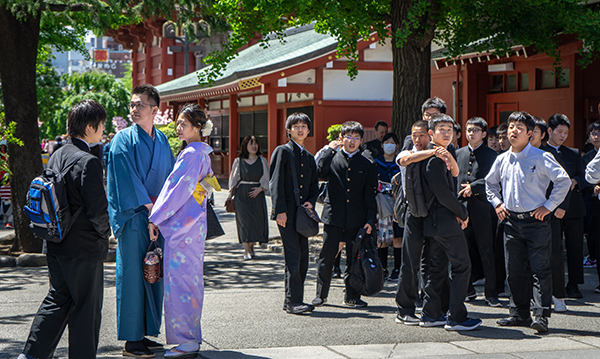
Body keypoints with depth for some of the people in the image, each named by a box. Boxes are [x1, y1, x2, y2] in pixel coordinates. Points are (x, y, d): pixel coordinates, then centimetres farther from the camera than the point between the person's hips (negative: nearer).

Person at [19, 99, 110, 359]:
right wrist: (104, 232, -4)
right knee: (86, 306, 5)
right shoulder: (88, 162, -20)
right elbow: (97, 209, -22)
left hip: (56, 247, 8)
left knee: (58, 299, 19)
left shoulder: (57, 156, 6)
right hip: (84, 249, -8)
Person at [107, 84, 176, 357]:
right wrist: (148, 206, -12)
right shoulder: (124, 140, -6)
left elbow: (170, 174, 17)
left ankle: (144, 333, 17)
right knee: (133, 273, -6)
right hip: (133, 216, -6)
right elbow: (127, 181, -11)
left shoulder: (161, 140, 13)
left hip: (157, 214, 6)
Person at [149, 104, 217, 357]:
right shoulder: (202, 154, 14)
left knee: (180, 279, -6)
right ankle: (193, 336, 19)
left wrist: (155, 218, -13)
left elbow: (179, 191, -18)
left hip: (182, 225, -10)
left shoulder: (191, 154, -15)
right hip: (193, 223, 10)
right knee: (191, 278, 13)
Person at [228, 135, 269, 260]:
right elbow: (234, 179, 8)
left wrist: (260, 188, -10)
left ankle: (251, 246, 24)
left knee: (257, 221, 4)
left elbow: (266, 178, 6)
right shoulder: (238, 161, 3)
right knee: (244, 220, -10)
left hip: (257, 194, 2)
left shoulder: (262, 161, 7)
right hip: (242, 194, -2)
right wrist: (231, 194, 3)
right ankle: (247, 251, -13)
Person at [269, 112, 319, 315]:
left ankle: (293, 300, 13)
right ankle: (293, 301, -6)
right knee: (293, 256, -10)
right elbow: (275, 183, -7)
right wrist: (280, 210, -15)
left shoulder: (309, 157, 19)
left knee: (303, 258, 6)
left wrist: (311, 201, 1)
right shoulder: (282, 152, -1)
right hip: (287, 213, -7)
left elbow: (314, 186, 23)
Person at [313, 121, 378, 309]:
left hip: (356, 218, 1)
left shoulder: (367, 164, 7)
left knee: (355, 258, 6)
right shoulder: (332, 158, 6)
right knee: (327, 256, 2)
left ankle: (352, 296, 16)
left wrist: (370, 220, -2)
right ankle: (321, 295, 14)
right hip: (333, 215, -1)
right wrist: (330, 150, -11)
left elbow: (370, 195, 6)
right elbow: (320, 173, -14)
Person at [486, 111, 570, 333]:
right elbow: (490, 183, 27)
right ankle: (519, 313, 18)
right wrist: (497, 203, 14)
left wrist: (548, 206, -11)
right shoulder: (502, 160, 9)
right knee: (514, 270, 9)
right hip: (511, 220, 6)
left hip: (535, 221, -5)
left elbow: (563, 180, -10)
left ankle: (541, 316, -6)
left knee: (540, 269, -6)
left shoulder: (541, 158, -7)